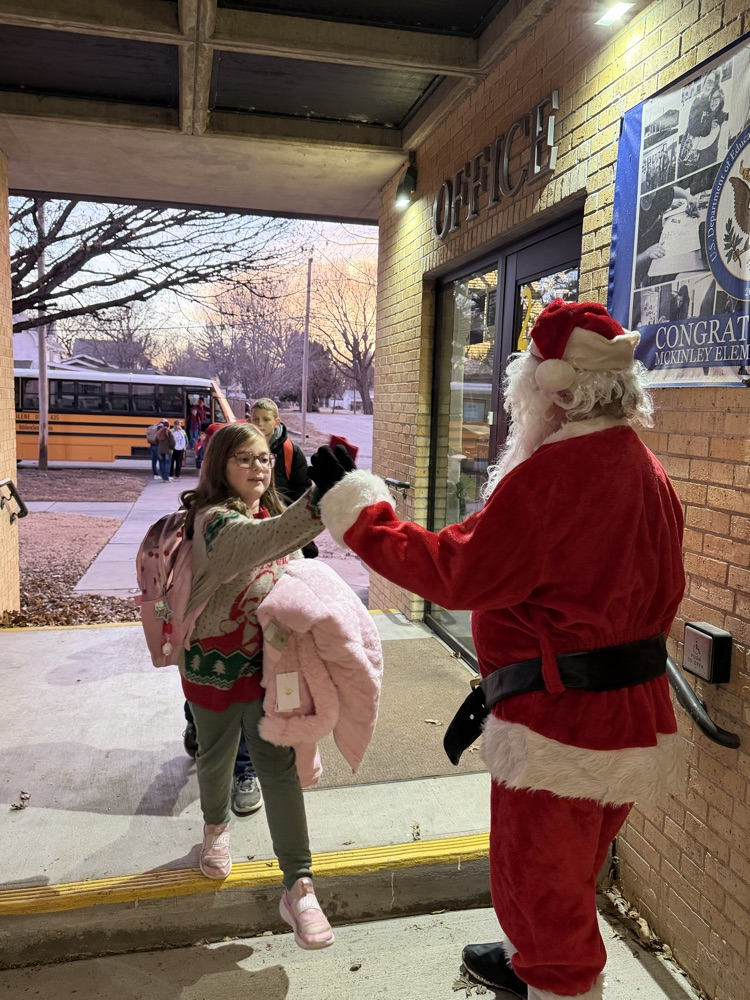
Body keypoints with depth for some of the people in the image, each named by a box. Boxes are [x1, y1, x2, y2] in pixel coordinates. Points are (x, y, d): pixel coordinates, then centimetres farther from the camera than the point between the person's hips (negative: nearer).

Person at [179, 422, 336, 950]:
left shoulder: (273, 513, 2)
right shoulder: (214, 519, -22)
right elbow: (257, 542, -46)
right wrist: (316, 505, -64)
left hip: (266, 661, 4)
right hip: (215, 664, -4)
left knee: (280, 766, -1)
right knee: (216, 757, 18)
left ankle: (299, 888, 6)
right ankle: (217, 827, 50)